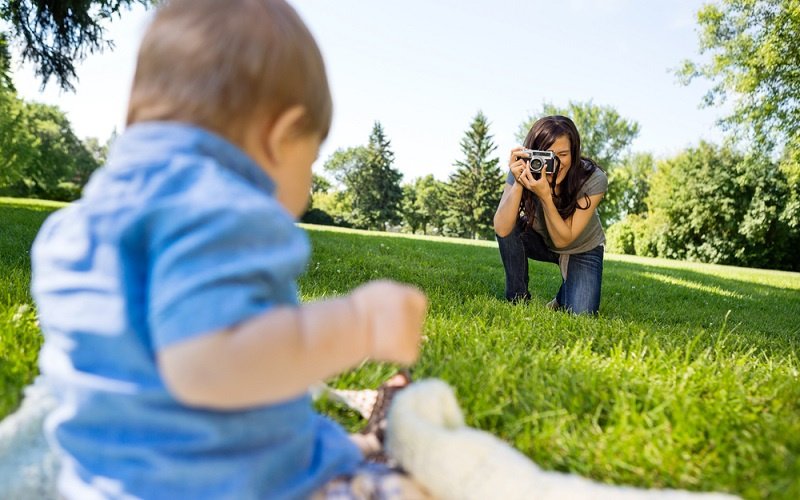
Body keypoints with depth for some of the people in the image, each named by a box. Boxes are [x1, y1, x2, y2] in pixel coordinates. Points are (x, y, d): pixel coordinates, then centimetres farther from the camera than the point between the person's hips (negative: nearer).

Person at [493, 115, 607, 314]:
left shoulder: (594, 179, -30)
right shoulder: (525, 171, -26)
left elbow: (563, 240, -31)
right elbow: (502, 230, -36)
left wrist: (545, 196, -45)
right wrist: (518, 183, -46)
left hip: (582, 250, -1)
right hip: (541, 242, 2)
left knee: (579, 315, -21)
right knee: (511, 226, -29)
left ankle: (563, 297, 17)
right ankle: (518, 298, -11)